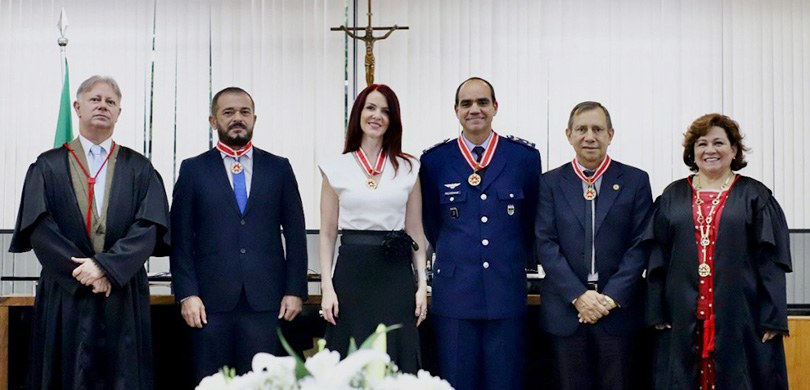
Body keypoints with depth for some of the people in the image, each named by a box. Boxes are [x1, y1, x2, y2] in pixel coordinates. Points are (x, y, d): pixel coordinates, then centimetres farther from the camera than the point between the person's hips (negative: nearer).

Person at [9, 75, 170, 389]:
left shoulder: (139, 169, 8)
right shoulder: (48, 166, 7)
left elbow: (150, 228, -4)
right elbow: (37, 227, -4)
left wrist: (105, 265, -16)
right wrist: (83, 273, -13)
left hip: (124, 300, 0)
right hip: (65, 298, 0)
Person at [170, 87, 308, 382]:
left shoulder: (279, 168, 10)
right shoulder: (193, 170, 7)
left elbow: (295, 234, 8)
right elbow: (181, 238, 3)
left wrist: (295, 290, 1)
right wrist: (186, 294, -5)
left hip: (266, 300, 1)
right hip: (211, 301, 0)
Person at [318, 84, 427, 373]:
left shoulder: (408, 168, 8)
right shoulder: (336, 168, 4)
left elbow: (416, 231, 10)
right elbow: (327, 233, 6)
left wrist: (422, 284, 2)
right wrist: (327, 286, -3)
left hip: (396, 275, 1)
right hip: (352, 273, -1)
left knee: (397, 364, 2)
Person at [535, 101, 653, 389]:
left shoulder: (636, 181, 5)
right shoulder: (550, 183, 6)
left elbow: (640, 244, 0)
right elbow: (545, 244, -1)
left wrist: (612, 297, -10)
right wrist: (578, 296, -11)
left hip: (619, 309, 0)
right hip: (565, 311, 0)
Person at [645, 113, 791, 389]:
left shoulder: (755, 197, 3)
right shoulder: (673, 197, 9)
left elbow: (771, 262, -2)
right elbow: (657, 260, 7)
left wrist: (773, 319, -8)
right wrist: (657, 312, 0)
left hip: (739, 317, -2)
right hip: (684, 317, 2)